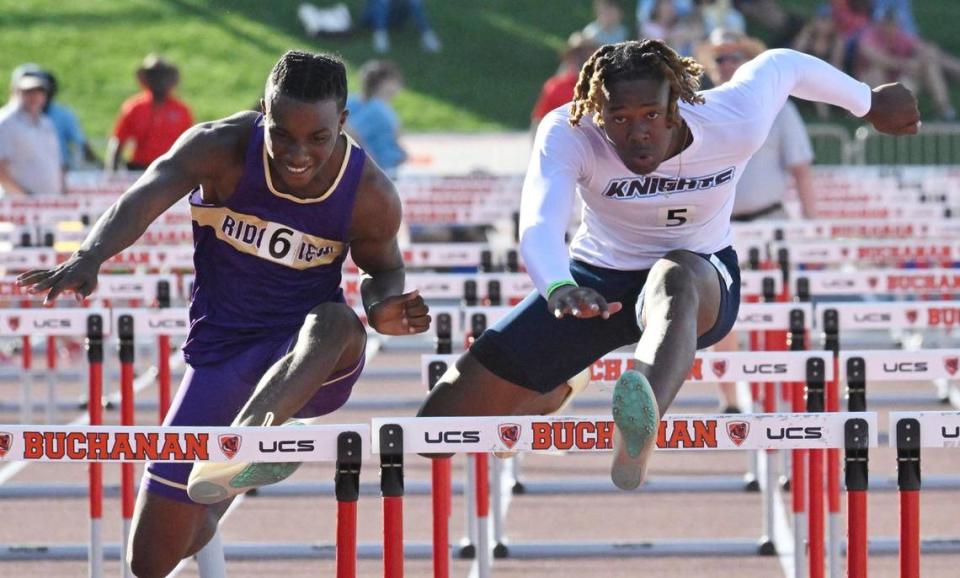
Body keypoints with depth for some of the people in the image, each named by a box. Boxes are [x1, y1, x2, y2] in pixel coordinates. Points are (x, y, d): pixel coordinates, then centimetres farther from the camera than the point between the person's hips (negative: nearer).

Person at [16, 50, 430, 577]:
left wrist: (382, 306, -16)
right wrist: (90, 256, -54)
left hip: (314, 368, -1)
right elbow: (144, 197, -34)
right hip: (222, 353, 1)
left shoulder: (372, 197, -12)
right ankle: (210, 510, 39)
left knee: (335, 322, -39)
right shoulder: (222, 148, -17)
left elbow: (383, 266, 9)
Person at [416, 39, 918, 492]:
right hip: (595, 282, 2)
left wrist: (868, 102, 17)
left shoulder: (735, 125, -23)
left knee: (675, 277, -42)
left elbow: (783, 64, -1)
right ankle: (550, 392, 38)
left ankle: (637, 439, -77)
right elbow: (539, 224, -45)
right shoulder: (568, 134, -28)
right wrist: (559, 288, -68)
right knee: (448, 413, -4)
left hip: (702, 281, -2)